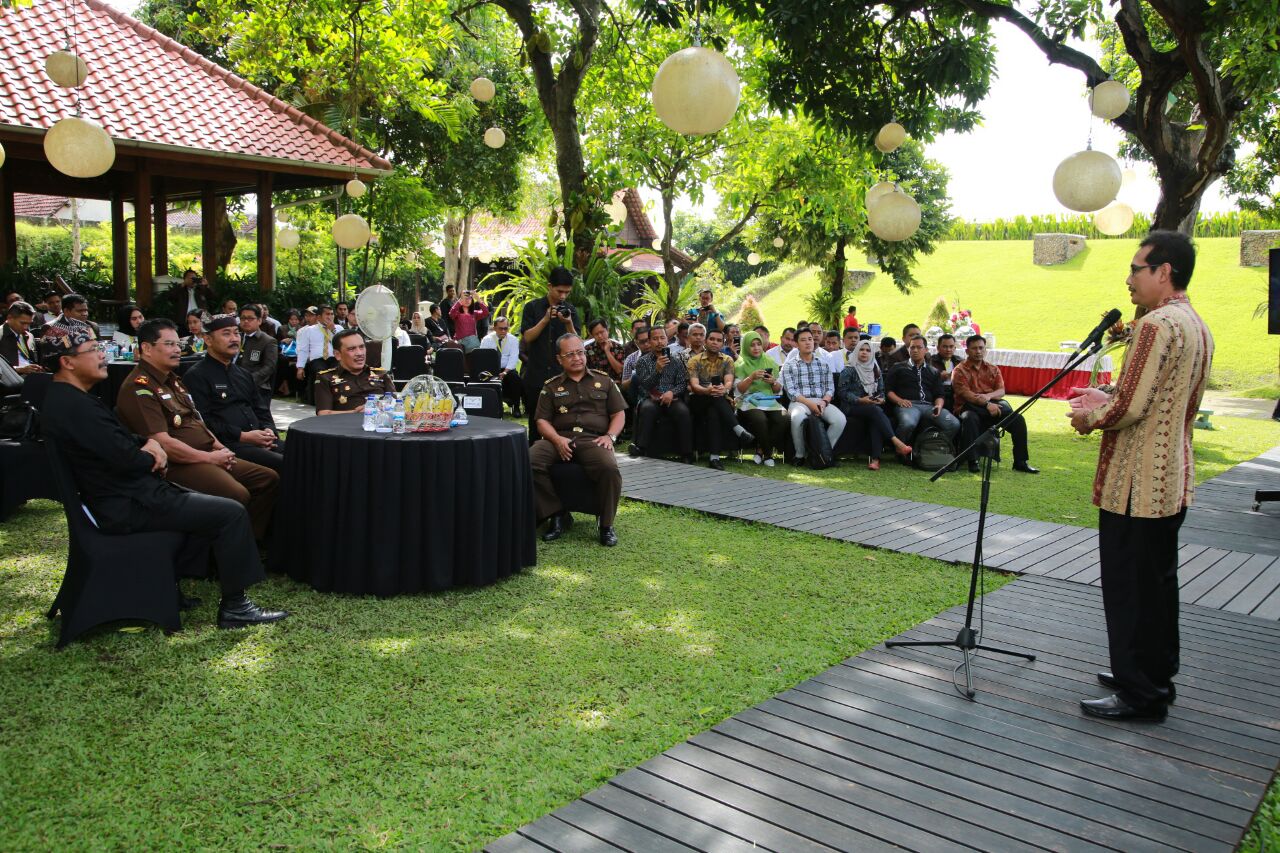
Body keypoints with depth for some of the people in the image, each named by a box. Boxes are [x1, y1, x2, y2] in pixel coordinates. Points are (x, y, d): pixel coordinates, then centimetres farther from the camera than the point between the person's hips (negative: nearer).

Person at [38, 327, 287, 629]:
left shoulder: (65, 397, 13)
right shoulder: (74, 405, -22)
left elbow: (119, 439, 19)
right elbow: (126, 459, -24)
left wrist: (148, 443, -2)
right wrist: (153, 458, -2)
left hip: (122, 494, 11)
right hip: (126, 507, -11)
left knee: (202, 503, 25)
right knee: (231, 513, -13)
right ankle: (234, 607, -4)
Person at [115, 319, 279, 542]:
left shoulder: (172, 380, 20)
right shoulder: (139, 387, -12)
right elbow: (162, 443, -20)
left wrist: (219, 447, 7)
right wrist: (210, 457, -13)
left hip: (207, 455, 10)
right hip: (177, 464, -10)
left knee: (269, 479, 1)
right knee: (237, 496, -32)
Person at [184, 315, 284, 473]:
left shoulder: (244, 375, 26)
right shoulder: (196, 376, 1)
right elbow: (203, 420, -11)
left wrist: (268, 430, 3)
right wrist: (242, 436, -16)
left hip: (259, 441, 7)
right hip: (226, 445, -7)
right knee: (283, 464, -29)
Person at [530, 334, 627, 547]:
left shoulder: (603, 380, 19)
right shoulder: (551, 386, 19)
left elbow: (619, 413, 16)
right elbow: (542, 420, 11)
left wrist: (610, 436, -5)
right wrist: (557, 440, -10)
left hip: (593, 439, -1)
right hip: (558, 439, 1)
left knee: (609, 467, -35)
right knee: (529, 462, -30)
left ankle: (607, 523, -13)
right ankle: (557, 514, -13)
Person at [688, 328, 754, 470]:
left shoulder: (727, 360, 11)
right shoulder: (694, 361, 5)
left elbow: (729, 382, -8)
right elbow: (694, 385, -11)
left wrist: (724, 389, -35)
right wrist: (707, 391, -36)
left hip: (721, 402, 1)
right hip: (699, 403, -1)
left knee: (713, 412, -36)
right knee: (715, 396, -35)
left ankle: (714, 457, -43)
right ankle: (738, 429, -44)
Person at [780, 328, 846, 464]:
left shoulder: (824, 363, 18)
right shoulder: (789, 366, 8)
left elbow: (830, 387, 11)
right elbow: (791, 392, -3)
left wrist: (824, 401, -10)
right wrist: (810, 403, -17)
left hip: (822, 402, 3)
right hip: (799, 402, -3)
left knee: (840, 419, -27)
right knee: (797, 417, -39)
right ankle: (800, 455, -17)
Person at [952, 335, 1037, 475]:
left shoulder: (993, 369, 19)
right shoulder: (960, 370, 4)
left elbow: (1001, 391, 6)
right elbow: (965, 393, -11)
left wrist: (989, 396, -18)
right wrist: (986, 404, -23)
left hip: (993, 405, 4)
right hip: (971, 407, -4)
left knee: (1018, 419, -18)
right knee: (969, 418, -39)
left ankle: (1020, 462, -12)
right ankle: (973, 461, -32)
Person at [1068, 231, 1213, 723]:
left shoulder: (1157, 324, -19)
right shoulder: (1197, 326, 13)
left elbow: (1130, 407, -23)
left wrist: (1090, 416, -4)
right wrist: (1106, 397, 11)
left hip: (1137, 484, -10)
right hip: (1173, 482, 10)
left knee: (1129, 588, -1)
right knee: (1159, 581, 19)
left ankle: (1139, 696, 7)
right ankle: (1156, 677, 31)